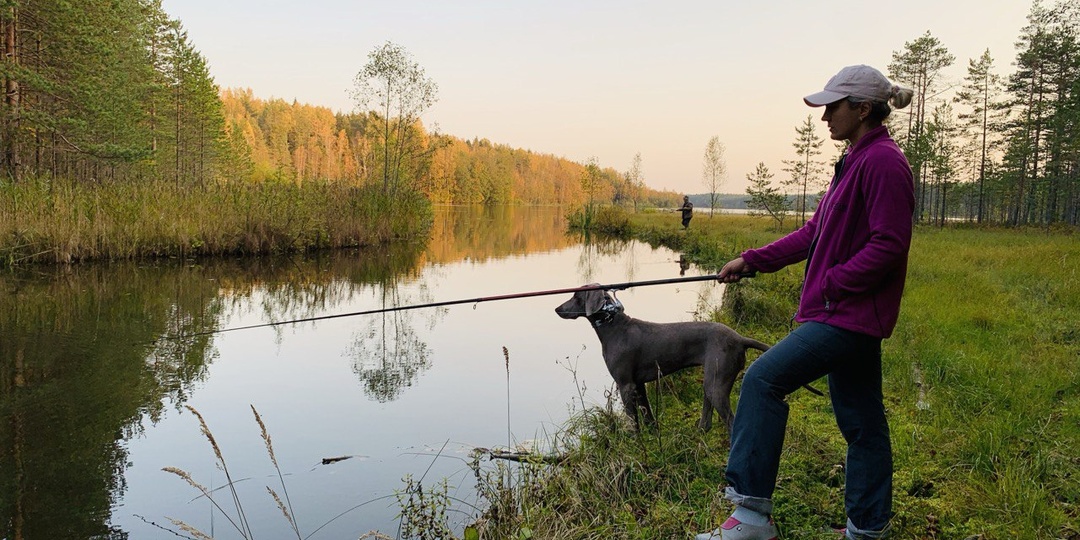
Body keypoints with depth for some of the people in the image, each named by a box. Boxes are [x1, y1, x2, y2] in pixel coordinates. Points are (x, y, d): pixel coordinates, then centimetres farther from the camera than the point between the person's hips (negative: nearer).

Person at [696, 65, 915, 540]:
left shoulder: (883, 161, -14)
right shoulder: (856, 161, 18)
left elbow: (889, 244, -20)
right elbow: (814, 232, 19)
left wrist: (831, 283, -17)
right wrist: (753, 261, 13)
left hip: (851, 312, -10)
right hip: (847, 312, 10)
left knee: (763, 378, -16)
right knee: (860, 420, 14)